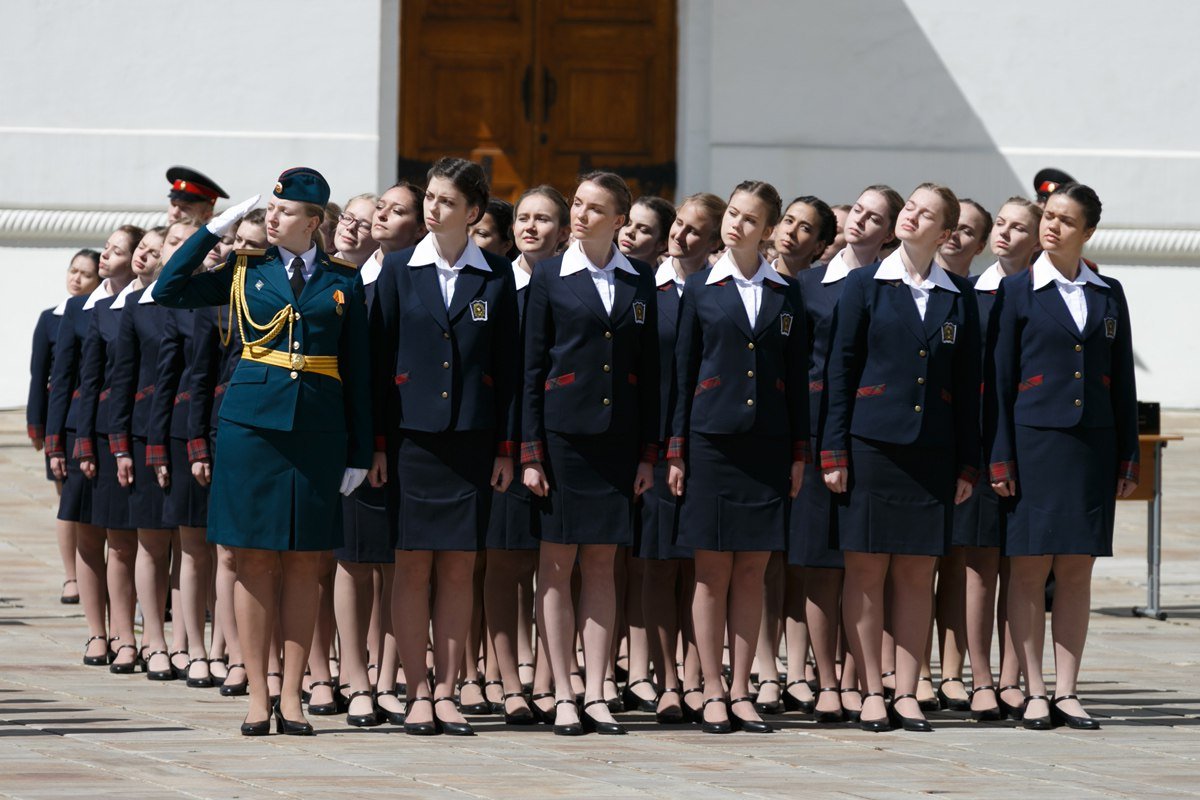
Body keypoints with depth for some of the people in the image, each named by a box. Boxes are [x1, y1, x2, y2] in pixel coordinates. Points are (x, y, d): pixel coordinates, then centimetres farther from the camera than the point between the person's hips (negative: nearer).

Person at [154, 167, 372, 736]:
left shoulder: (343, 281, 8)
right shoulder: (245, 271, 9)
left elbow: (356, 369, 7)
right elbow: (168, 291, 2)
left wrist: (359, 452, 3)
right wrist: (215, 229, 0)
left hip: (318, 428, 0)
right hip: (253, 423, 0)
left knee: (303, 564, 2)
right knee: (255, 561, 0)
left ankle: (292, 697, 7)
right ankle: (258, 697, 4)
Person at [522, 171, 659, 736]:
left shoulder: (639, 281, 8)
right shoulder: (550, 277, 2)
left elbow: (650, 369, 9)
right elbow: (532, 369, 0)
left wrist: (648, 453, 4)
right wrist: (530, 453, -6)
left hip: (619, 435, 2)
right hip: (562, 430, -2)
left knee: (602, 565, 5)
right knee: (556, 566, 0)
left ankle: (595, 694, 7)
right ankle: (562, 696, 3)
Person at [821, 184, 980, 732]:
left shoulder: (958, 298, 8)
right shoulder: (864, 286, 3)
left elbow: (968, 384, 10)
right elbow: (839, 371, 1)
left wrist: (967, 464, 5)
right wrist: (833, 452, -6)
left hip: (933, 451, 2)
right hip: (871, 441, -2)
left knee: (917, 573, 4)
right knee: (866, 570, 0)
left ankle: (906, 693, 9)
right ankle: (871, 692, 6)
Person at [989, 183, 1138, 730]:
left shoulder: (1108, 295, 11)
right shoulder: (1017, 292, 3)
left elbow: (1123, 381, 13)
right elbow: (1000, 380, 0)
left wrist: (1127, 457, 8)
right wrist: (1000, 457, -6)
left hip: (1093, 444, 3)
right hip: (1034, 439, -3)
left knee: (1077, 570, 3)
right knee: (1029, 567, -2)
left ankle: (1065, 691, 8)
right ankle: (1034, 693, 3)